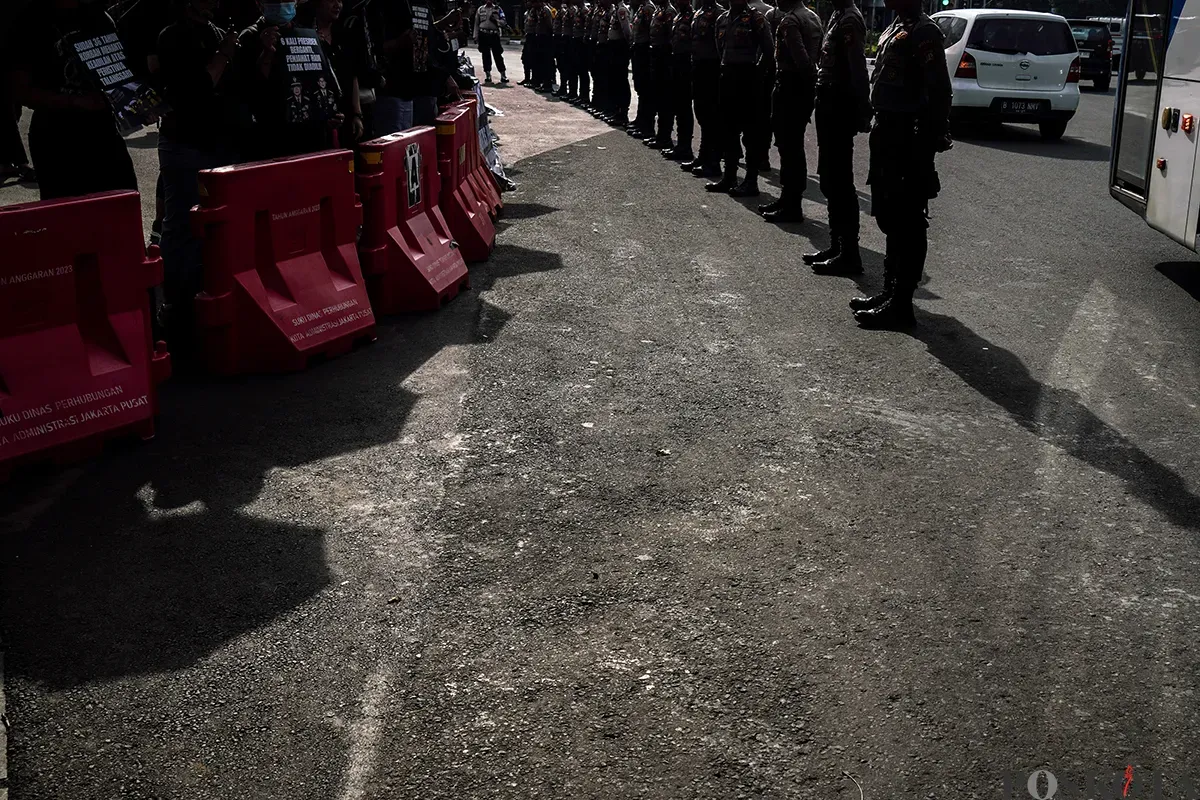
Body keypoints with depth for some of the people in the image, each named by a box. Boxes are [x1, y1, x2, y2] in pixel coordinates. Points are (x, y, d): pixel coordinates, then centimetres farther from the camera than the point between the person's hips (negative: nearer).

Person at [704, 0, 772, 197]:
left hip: (747, 78, -7)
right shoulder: (722, 19, 12)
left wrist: (757, 71, -8)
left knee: (750, 131, -4)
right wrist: (725, 68, 12)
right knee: (729, 129, 12)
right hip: (727, 76, 7)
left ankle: (751, 181, -1)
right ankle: (729, 177, 20)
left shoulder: (756, 19, -8)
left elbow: (768, 51, -10)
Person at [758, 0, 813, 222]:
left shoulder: (789, 21, -16)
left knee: (790, 148, -4)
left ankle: (792, 207, 0)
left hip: (791, 88, -10)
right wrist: (814, 80, 7)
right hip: (803, 88, 10)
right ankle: (787, 199, 27)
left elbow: (800, 56, -27)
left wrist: (808, 78, -15)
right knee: (791, 147, 17)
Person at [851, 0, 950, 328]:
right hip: (887, 133, 10)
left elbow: (938, 92, -20)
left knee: (907, 224, -4)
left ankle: (901, 304, 1)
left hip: (909, 141, -10)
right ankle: (890, 292, 28)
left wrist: (927, 144, -23)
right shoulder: (896, 27, 14)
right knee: (889, 218, 17)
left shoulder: (924, 31, -15)